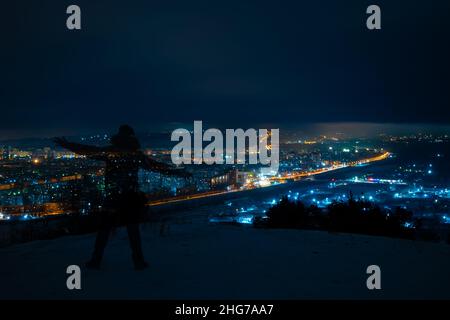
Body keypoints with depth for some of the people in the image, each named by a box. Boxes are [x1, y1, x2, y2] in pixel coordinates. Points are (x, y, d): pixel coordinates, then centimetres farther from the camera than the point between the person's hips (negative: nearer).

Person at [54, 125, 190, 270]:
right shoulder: (137, 154, 4)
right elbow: (157, 165, 8)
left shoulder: (109, 151, 1)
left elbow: (88, 150, 1)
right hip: (131, 197, 1)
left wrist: (66, 144, 10)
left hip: (113, 196, -1)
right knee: (133, 229, 8)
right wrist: (178, 172, 16)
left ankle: (96, 261, 11)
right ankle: (139, 261, 8)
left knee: (104, 228, 8)